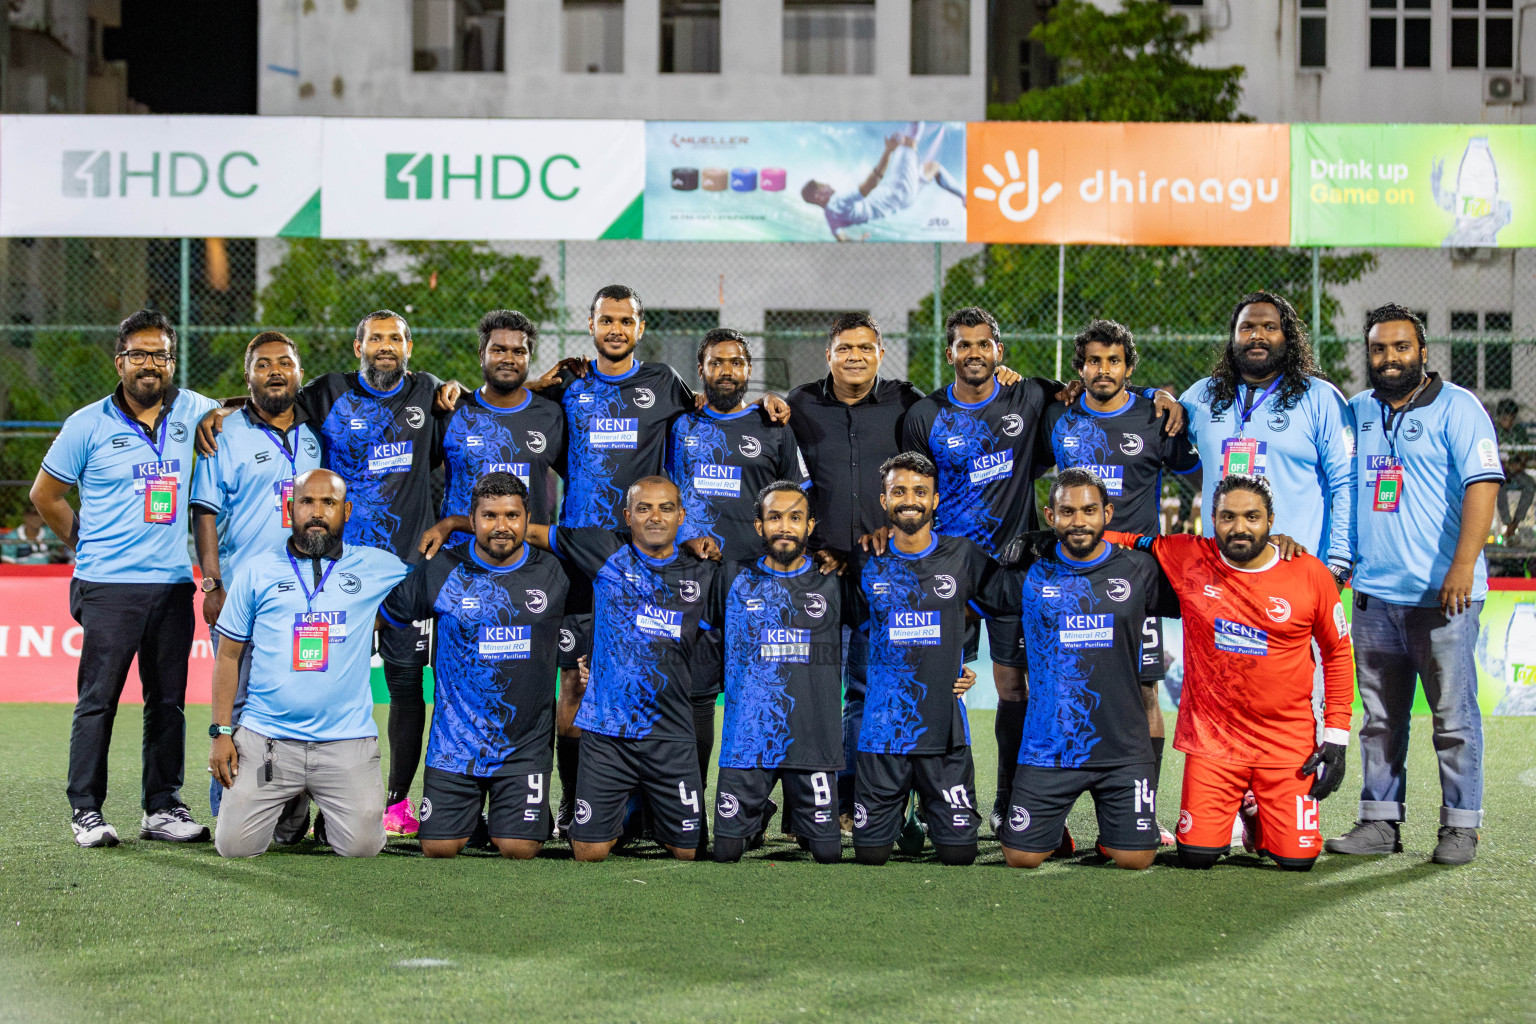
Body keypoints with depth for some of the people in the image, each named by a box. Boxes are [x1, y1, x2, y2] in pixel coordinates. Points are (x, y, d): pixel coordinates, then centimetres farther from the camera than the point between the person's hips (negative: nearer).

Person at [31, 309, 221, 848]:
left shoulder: (195, 413, 6)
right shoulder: (88, 424, 0)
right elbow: (45, 494, 9)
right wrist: (86, 542, 8)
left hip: (174, 583, 3)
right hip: (108, 586, -3)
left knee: (168, 701, 7)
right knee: (98, 699, -4)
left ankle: (162, 807, 14)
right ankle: (85, 810, 3)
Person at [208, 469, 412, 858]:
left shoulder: (377, 567, 7)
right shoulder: (256, 571, 7)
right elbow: (228, 655, 9)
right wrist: (221, 731, 2)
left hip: (347, 741, 0)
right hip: (266, 738, 0)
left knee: (362, 846, -12)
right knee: (235, 846, -7)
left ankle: (329, 818, 24)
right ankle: (285, 809, 27)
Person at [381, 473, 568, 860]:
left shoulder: (553, 574, 1)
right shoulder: (440, 571, -1)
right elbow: (383, 614, 12)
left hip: (525, 744, 0)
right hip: (455, 740, 0)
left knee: (518, 849, -7)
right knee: (438, 848, -1)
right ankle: (470, 817, 33)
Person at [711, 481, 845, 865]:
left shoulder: (832, 583, 6)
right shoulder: (736, 580, 6)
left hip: (814, 738, 0)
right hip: (747, 741, 0)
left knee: (827, 853, 2)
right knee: (727, 852, 2)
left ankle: (802, 820, 36)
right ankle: (758, 817, 34)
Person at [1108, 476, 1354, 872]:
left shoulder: (1309, 574, -5)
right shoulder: (1186, 557, -6)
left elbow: (1337, 653, 5)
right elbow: (1121, 540, 8)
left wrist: (1337, 735, 1)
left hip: (1288, 742, 0)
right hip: (1212, 736, 0)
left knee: (1297, 859, -7)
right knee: (1196, 856, -7)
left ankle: (1258, 815, 28)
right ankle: (1233, 805, 27)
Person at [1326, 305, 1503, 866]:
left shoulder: (1457, 407, -2)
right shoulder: (1356, 412, 14)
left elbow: (1481, 486, -11)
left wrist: (1462, 568, -20)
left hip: (1442, 594, -5)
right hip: (1374, 593, 5)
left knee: (1454, 714, -2)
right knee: (1380, 716, 8)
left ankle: (1460, 825, 5)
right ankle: (1380, 820, 14)